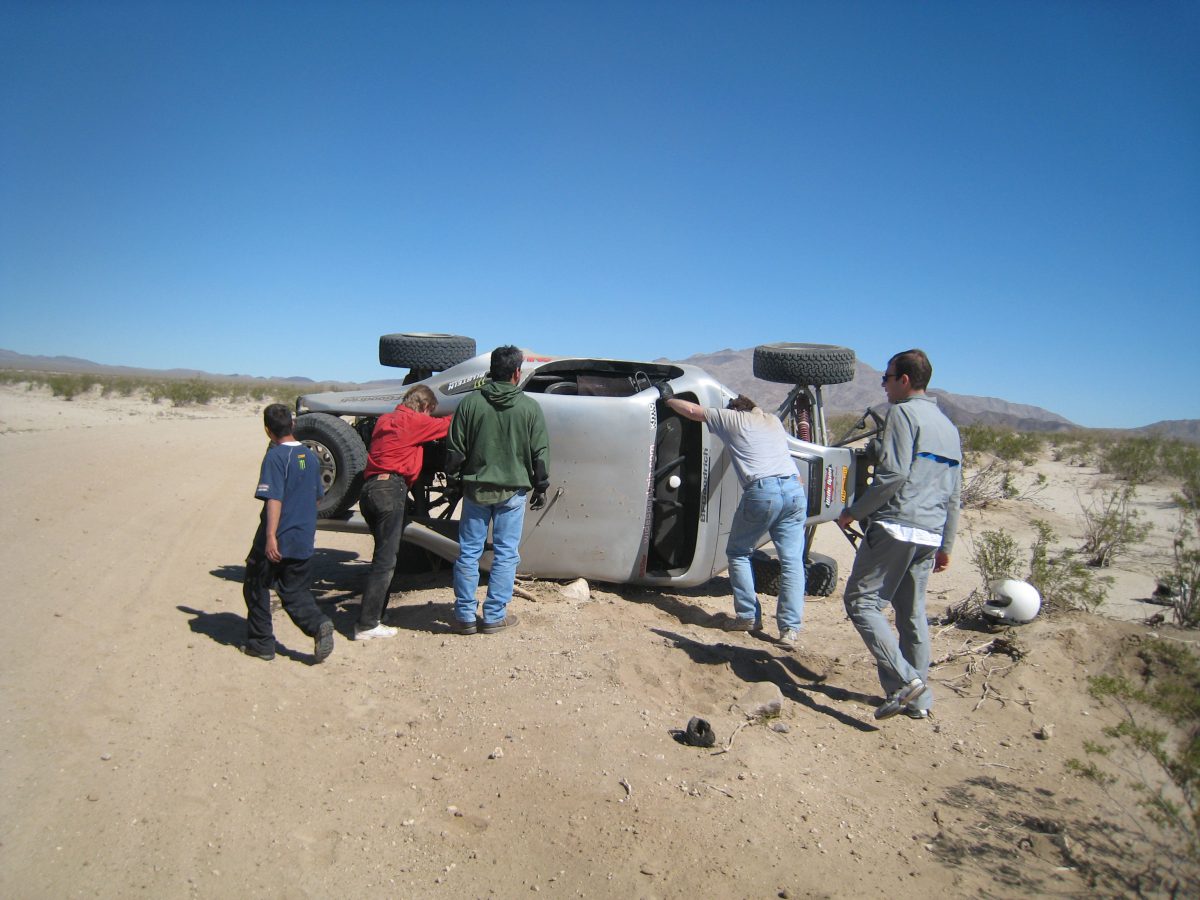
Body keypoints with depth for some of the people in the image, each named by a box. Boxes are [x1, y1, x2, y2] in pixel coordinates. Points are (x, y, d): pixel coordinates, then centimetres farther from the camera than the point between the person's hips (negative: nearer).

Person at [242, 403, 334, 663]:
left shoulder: (275, 456, -13)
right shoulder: (311, 456, 7)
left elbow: (274, 499, -22)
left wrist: (271, 537, -25)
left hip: (276, 542, -6)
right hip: (303, 540, 6)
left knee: (255, 589, 14)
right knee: (296, 592, 13)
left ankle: (261, 643, 19)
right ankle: (318, 624, -12)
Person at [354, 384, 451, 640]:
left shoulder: (385, 419, 22)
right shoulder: (413, 421, -1)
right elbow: (446, 424, 5)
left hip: (369, 488, 9)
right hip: (390, 488, -9)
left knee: (384, 554, 19)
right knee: (385, 559, -7)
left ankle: (374, 612, 22)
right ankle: (367, 625, -7)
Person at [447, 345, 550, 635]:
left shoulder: (470, 402, -3)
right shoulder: (530, 407, -4)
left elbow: (455, 450, 0)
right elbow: (540, 453, -1)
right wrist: (541, 487, 9)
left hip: (476, 488, 1)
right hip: (513, 491, -1)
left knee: (468, 552, 9)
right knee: (505, 554, 7)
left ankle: (465, 616, 14)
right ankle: (494, 616, 11)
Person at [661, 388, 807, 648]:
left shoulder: (733, 418, 13)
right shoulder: (773, 420, 27)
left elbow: (692, 410, 20)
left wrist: (668, 398, 35)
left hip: (762, 492, -4)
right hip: (795, 489, 5)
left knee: (738, 553, 13)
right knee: (792, 560, 4)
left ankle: (749, 616, 10)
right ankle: (790, 629, -1)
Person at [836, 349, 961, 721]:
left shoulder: (903, 412, -5)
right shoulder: (948, 425, 22)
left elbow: (894, 473, -17)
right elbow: (954, 493, 22)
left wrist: (853, 512, -8)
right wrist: (946, 545, 26)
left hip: (895, 526, -9)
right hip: (929, 535, 9)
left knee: (862, 601, -5)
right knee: (913, 613, 13)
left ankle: (904, 679, -15)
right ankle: (918, 699, 17)